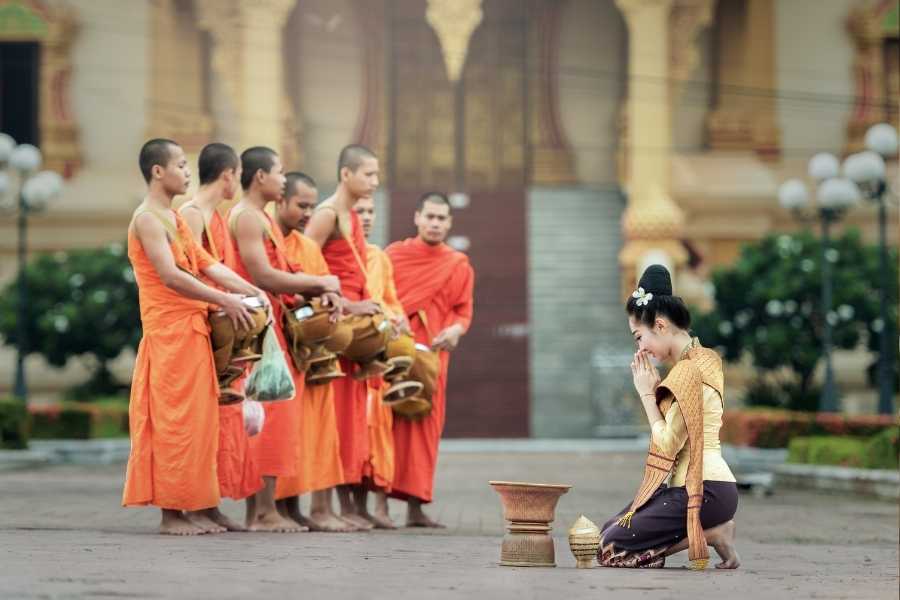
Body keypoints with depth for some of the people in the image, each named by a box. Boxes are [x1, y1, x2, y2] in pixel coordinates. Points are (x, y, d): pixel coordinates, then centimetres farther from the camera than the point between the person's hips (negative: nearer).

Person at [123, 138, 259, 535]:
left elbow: (208, 265, 14)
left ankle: (182, 509, 10)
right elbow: (171, 276, -20)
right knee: (175, 419, -7)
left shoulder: (172, 218, 19)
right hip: (169, 330, -9)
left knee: (193, 420, 8)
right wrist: (224, 301, -17)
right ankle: (170, 513, -4)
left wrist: (253, 292, 3)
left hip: (190, 331, 9)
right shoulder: (148, 218, -11)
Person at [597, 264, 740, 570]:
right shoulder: (699, 360, 17)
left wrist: (647, 394, -6)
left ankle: (712, 534, -7)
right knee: (609, 529, 14)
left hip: (702, 490, -10)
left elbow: (668, 444, -17)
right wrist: (654, 390, 6)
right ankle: (713, 528, 5)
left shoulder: (689, 370, -15)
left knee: (610, 548, -10)